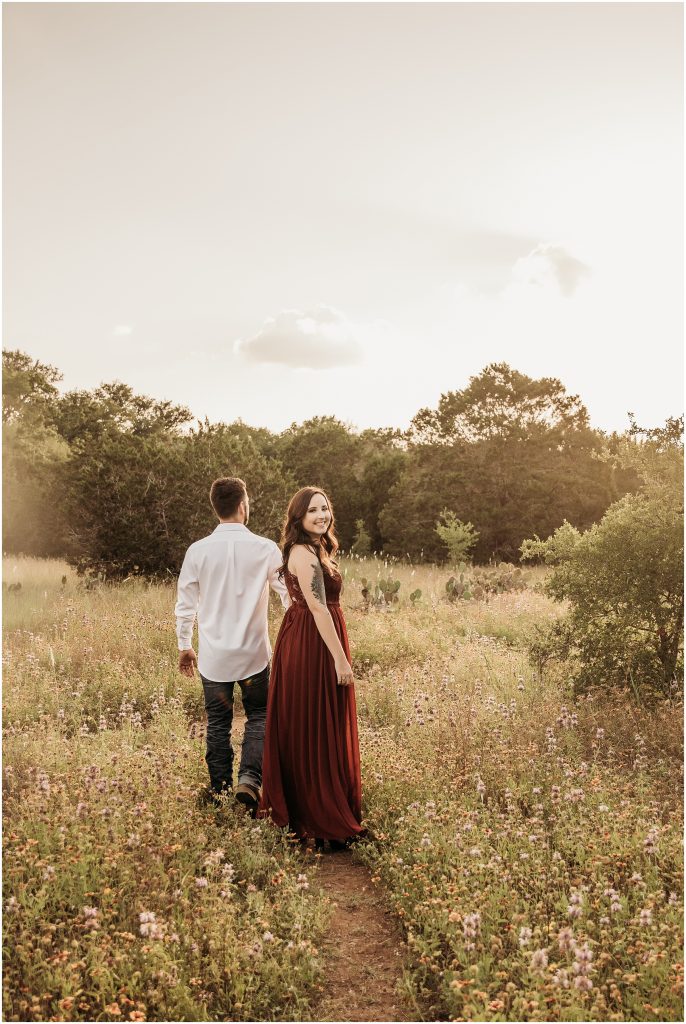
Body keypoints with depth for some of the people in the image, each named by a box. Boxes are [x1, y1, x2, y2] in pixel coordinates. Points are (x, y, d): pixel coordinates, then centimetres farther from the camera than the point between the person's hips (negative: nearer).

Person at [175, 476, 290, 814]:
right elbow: (290, 596, -4)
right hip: (254, 653, -1)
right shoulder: (265, 549, -9)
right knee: (258, 716, 15)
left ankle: (219, 789, 20)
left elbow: (185, 604, 2)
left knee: (218, 723, 15)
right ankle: (249, 779, -2)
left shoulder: (198, 551, -5)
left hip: (213, 656, 2)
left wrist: (184, 646, 15)